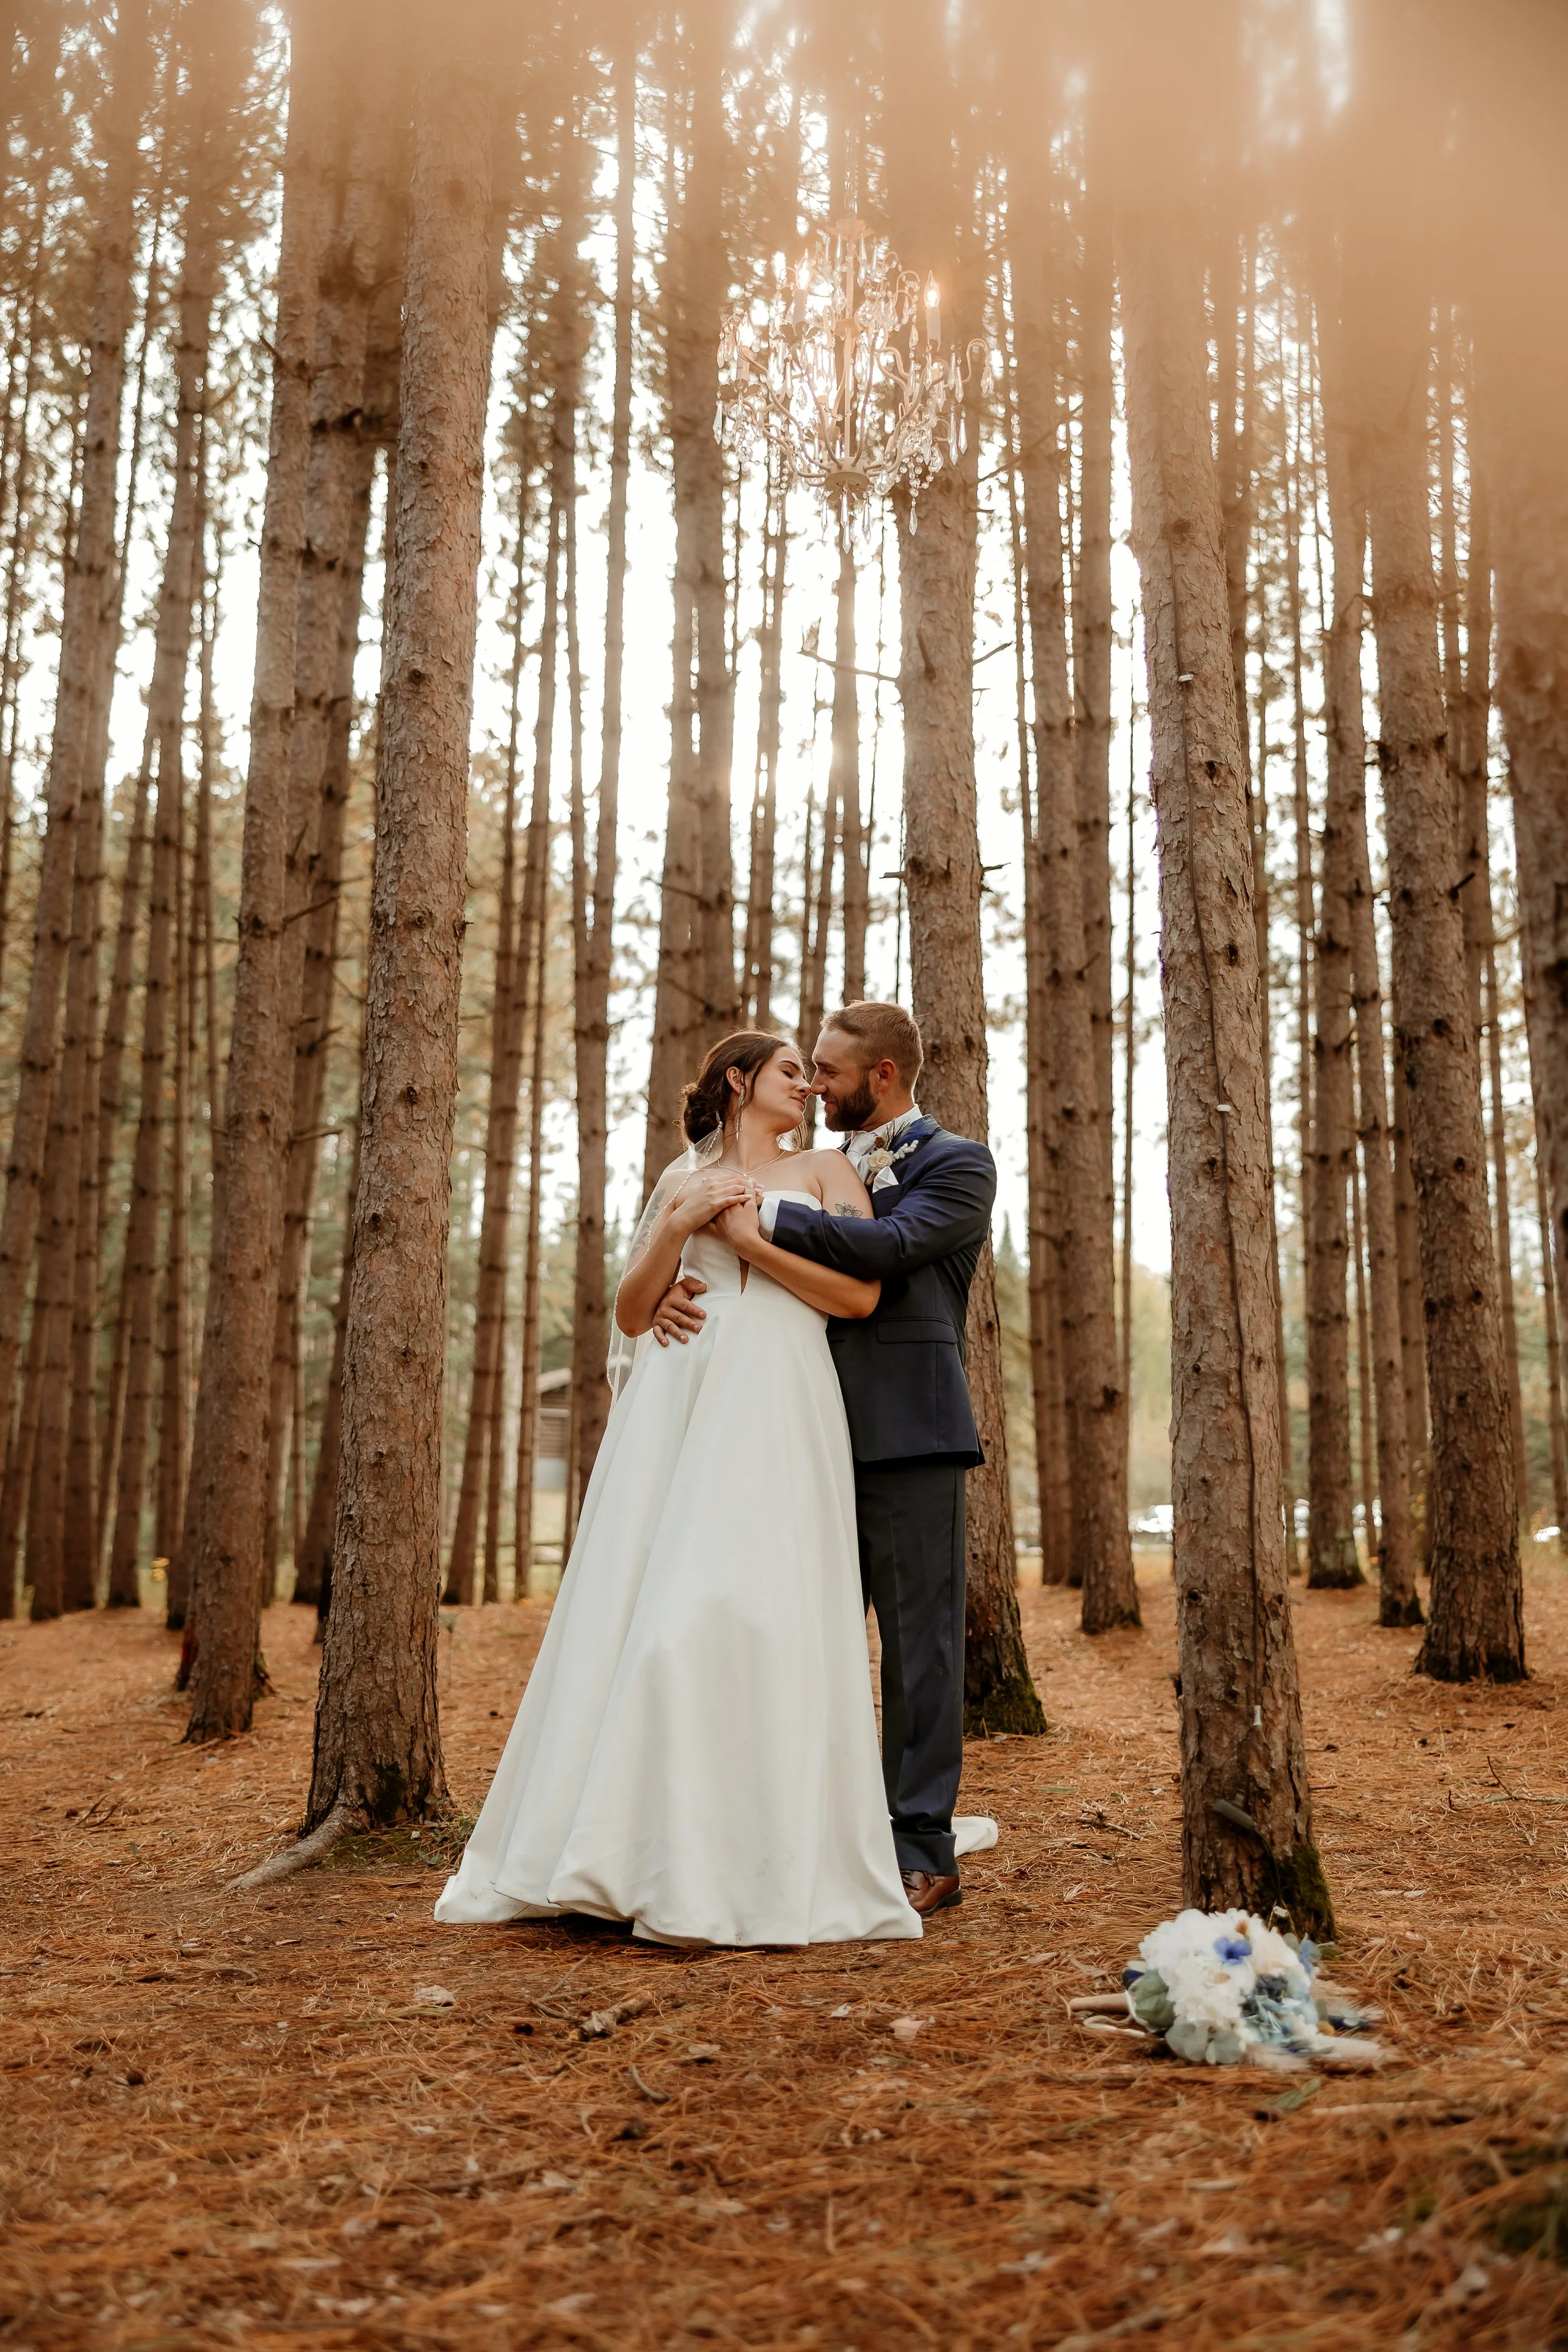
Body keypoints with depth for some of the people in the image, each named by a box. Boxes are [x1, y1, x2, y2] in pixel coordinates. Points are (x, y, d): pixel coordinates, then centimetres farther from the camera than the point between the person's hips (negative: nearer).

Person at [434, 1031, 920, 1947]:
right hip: (677, 1396, 3)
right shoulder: (682, 1180, 22)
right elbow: (632, 1313, 15)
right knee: (642, 1607, -4)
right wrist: (680, 1228, 0)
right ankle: (637, 1851, 3)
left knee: (753, 1606, -13)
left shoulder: (826, 1170, 16)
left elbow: (860, 1294, 1)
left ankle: (756, 1871, -9)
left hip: (777, 1404, -3)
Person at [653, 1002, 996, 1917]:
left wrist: (765, 1221, -14)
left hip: (909, 1435, -7)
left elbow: (891, 1245, -17)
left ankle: (923, 1851, 6)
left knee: (918, 1641, -2)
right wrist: (681, 1288, -5)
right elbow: (753, 1257, 16)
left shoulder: (958, 1164, 0)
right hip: (825, 1434, 7)